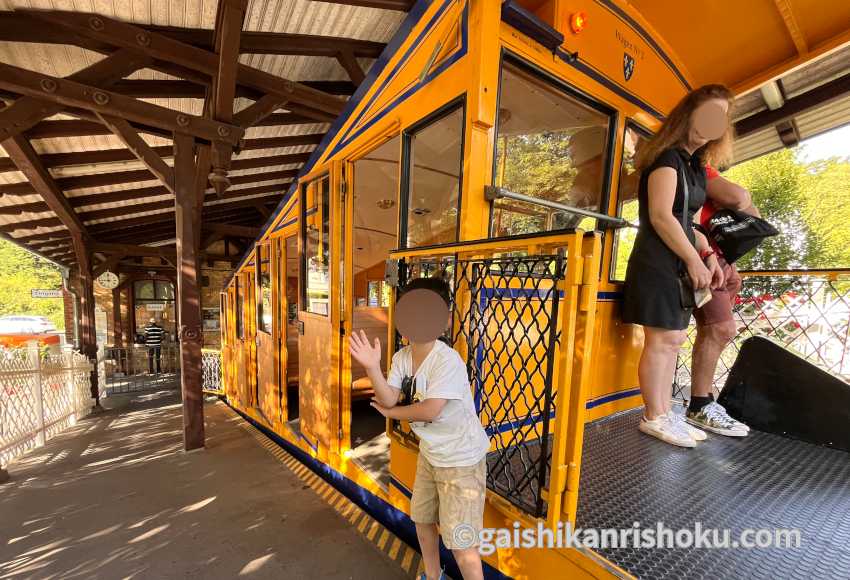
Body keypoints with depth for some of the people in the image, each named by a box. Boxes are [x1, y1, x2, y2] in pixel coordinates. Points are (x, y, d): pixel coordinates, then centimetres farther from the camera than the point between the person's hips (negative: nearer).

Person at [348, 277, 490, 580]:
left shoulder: (448, 360, -29)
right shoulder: (402, 356, -5)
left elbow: (429, 410, -32)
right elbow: (389, 398, -13)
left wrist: (391, 412, -15)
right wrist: (372, 367, -31)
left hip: (462, 459, -8)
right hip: (430, 453, 8)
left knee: (459, 541, 4)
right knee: (422, 519, 27)